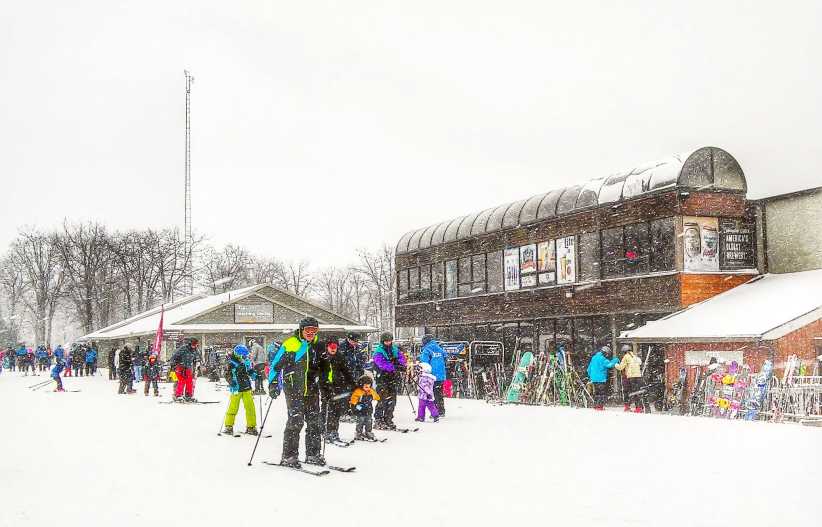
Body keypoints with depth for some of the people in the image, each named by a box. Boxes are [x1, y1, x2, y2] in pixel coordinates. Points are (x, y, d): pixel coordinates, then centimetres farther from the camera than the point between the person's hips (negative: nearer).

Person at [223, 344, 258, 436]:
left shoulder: (246, 361, 5)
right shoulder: (230, 363, -9)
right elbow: (227, 375, -11)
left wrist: (253, 373, -1)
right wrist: (232, 383, -25)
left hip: (247, 388, 4)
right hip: (236, 389, -4)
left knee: (250, 407, 2)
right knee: (233, 407, -1)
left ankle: (251, 427, 12)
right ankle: (229, 427, 15)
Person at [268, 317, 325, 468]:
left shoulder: (318, 345, 8)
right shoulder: (290, 344, -9)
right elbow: (275, 365, -5)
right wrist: (273, 384, -11)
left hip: (312, 389, 6)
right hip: (293, 389, -6)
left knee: (315, 421, 7)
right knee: (295, 420, -12)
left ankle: (313, 454, 19)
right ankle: (288, 456, -4)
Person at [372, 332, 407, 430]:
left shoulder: (395, 349, 12)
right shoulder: (378, 351, -8)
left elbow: (401, 357, 4)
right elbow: (382, 363, -21)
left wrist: (401, 364, -19)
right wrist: (394, 367, -32)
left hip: (394, 378, 6)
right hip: (383, 378, -6)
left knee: (392, 400, 9)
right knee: (382, 400, -9)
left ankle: (388, 420, 17)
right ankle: (378, 421, -4)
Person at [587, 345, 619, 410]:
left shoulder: (594, 357, 16)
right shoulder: (602, 358, -13)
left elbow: (589, 368, 21)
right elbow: (609, 364, -22)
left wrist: (590, 376, 30)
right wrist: (616, 360, -7)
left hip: (594, 378, 9)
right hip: (600, 379, -9)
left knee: (596, 392, 16)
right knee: (602, 393, -4)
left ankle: (595, 405, 18)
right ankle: (600, 406, -8)